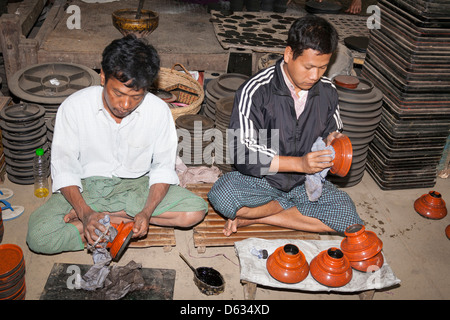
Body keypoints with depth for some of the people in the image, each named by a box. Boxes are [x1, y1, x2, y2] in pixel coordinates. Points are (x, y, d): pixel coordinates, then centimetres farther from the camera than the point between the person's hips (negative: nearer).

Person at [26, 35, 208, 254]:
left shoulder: (159, 111, -15)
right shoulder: (74, 107, -16)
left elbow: (163, 168, -7)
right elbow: (63, 168, -11)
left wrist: (146, 212, -23)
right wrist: (85, 212, -27)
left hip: (135, 186, 3)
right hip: (86, 186, -2)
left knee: (196, 210, -22)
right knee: (38, 236, -26)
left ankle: (105, 216, -14)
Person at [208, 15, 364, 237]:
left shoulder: (327, 92, -2)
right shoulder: (256, 90, -17)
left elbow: (331, 132, 16)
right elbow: (243, 153, -22)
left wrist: (331, 140, -10)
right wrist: (299, 163, -29)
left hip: (306, 183, 5)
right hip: (260, 181, -4)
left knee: (348, 217, -20)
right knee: (221, 194, -33)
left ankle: (253, 215, -13)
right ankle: (295, 208, -10)